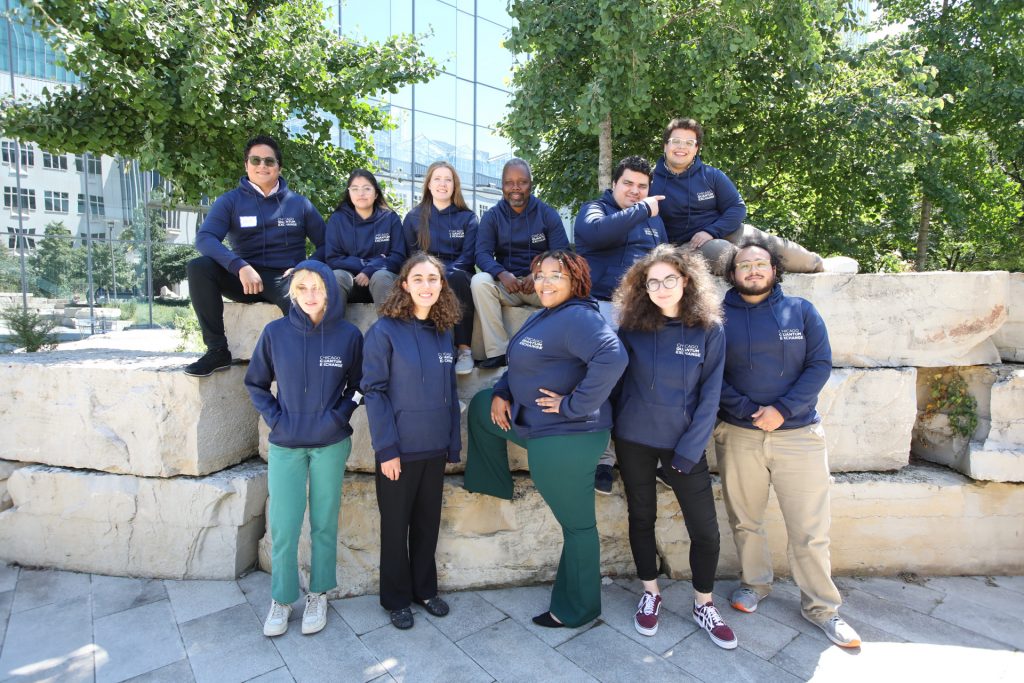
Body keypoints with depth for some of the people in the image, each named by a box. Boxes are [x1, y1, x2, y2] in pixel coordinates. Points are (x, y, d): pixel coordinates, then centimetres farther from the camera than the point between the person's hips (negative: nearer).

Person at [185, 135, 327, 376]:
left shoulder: (299, 203, 11)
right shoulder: (230, 201, 7)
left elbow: (325, 244, 9)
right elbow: (204, 238, -8)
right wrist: (240, 266, -26)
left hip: (285, 279, -2)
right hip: (244, 278, 3)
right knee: (199, 267, -25)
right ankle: (217, 350, -14)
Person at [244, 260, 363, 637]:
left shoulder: (348, 335, -6)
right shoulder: (275, 332, -5)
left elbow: (358, 385, 5)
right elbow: (256, 383, 8)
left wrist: (340, 415, -8)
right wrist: (274, 418, -3)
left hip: (331, 445, 0)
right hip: (285, 446, 0)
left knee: (324, 524, 11)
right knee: (284, 527, 5)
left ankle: (318, 595, 31)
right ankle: (281, 599, 28)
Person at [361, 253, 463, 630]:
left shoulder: (444, 333, 5)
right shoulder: (385, 330, -11)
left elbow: (450, 391, 10)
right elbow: (374, 391, -13)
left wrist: (454, 442, 7)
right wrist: (386, 448, -16)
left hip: (435, 447, 5)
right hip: (399, 448, -5)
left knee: (428, 521, 17)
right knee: (396, 524, 12)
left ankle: (425, 588, 36)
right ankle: (397, 598, 30)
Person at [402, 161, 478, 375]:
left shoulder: (467, 218, 10)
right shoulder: (414, 217, 13)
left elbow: (468, 257, 0)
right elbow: (411, 256, 9)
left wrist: (445, 272, -20)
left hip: (458, 277, 0)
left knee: (456, 277, -37)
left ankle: (464, 348, -33)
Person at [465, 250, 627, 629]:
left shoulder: (577, 317, -20)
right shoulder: (544, 315, 12)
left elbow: (613, 357, -36)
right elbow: (524, 363, 22)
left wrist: (574, 405, -28)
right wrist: (502, 393, 5)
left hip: (566, 437, -11)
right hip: (535, 423, 11)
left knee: (577, 524, 7)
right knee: (480, 405, 25)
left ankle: (576, 609, 28)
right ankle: (489, 482, 36)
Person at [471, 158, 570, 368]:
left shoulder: (547, 214, 5)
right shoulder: (491, 216, 8)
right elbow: (482, 253, -5)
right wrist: (502, 275, -27)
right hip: (506, 284, 1)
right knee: (479, 281, -29)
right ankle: (498, 352, -29)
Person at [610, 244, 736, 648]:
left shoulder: (709, 331, -6)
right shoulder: (632, 328, -4)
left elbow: (709, 397, -7)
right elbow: (614, 380, 4)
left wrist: (688, 451, -11)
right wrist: (612, 426, 0)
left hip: (684, 444, -1)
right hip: (634, 440, 1)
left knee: (705, 530, 2)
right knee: (642, 518, 13)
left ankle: (703, 606, 27)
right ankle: (650, 594, 34)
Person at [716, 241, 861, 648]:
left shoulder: (801, 311, 4)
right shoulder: (718, 317, 1)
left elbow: (820, 365, -1)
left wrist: (783, 409, -13)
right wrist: (748, 411, -14)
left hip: (799, 434, 0)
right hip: (738, 435, 0)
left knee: (810, 529, 5)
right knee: (745, 521, 15)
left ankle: (821, 606, 25)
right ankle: (755, 583, 37)